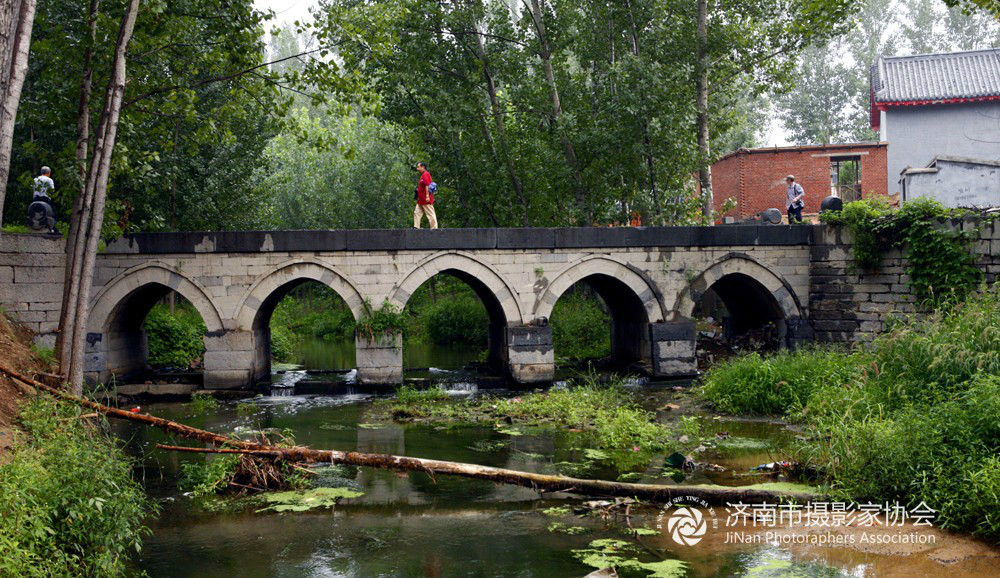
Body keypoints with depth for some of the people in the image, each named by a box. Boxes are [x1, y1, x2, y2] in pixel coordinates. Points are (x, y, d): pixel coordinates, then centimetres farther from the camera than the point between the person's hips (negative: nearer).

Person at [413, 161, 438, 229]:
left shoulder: (425, 174, -12)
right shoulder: (422, 175, 19)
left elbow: (427, 185, -21)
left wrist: (427, 196, -26)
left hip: (426, 200, -10)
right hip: (421, 200, 10)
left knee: (430, 214, -7)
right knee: (417, 213, 6)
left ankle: (434, 228, -6)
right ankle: (416, 227, 4)